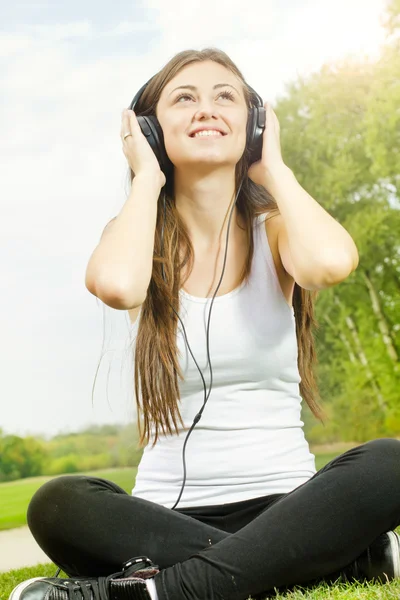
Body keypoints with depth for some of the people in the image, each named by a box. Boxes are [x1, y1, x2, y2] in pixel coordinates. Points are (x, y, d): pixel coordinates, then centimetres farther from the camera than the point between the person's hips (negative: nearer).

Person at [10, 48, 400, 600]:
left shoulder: (273, 230, 4)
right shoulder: (141, 238, 3)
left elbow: (333, 262, -24)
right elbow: (116, 285, -25)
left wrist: (274, 168, -6)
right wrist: (146, 178, -7)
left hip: (282, 504, 0)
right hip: (168, 510, 0)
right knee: (59, 505, -30)